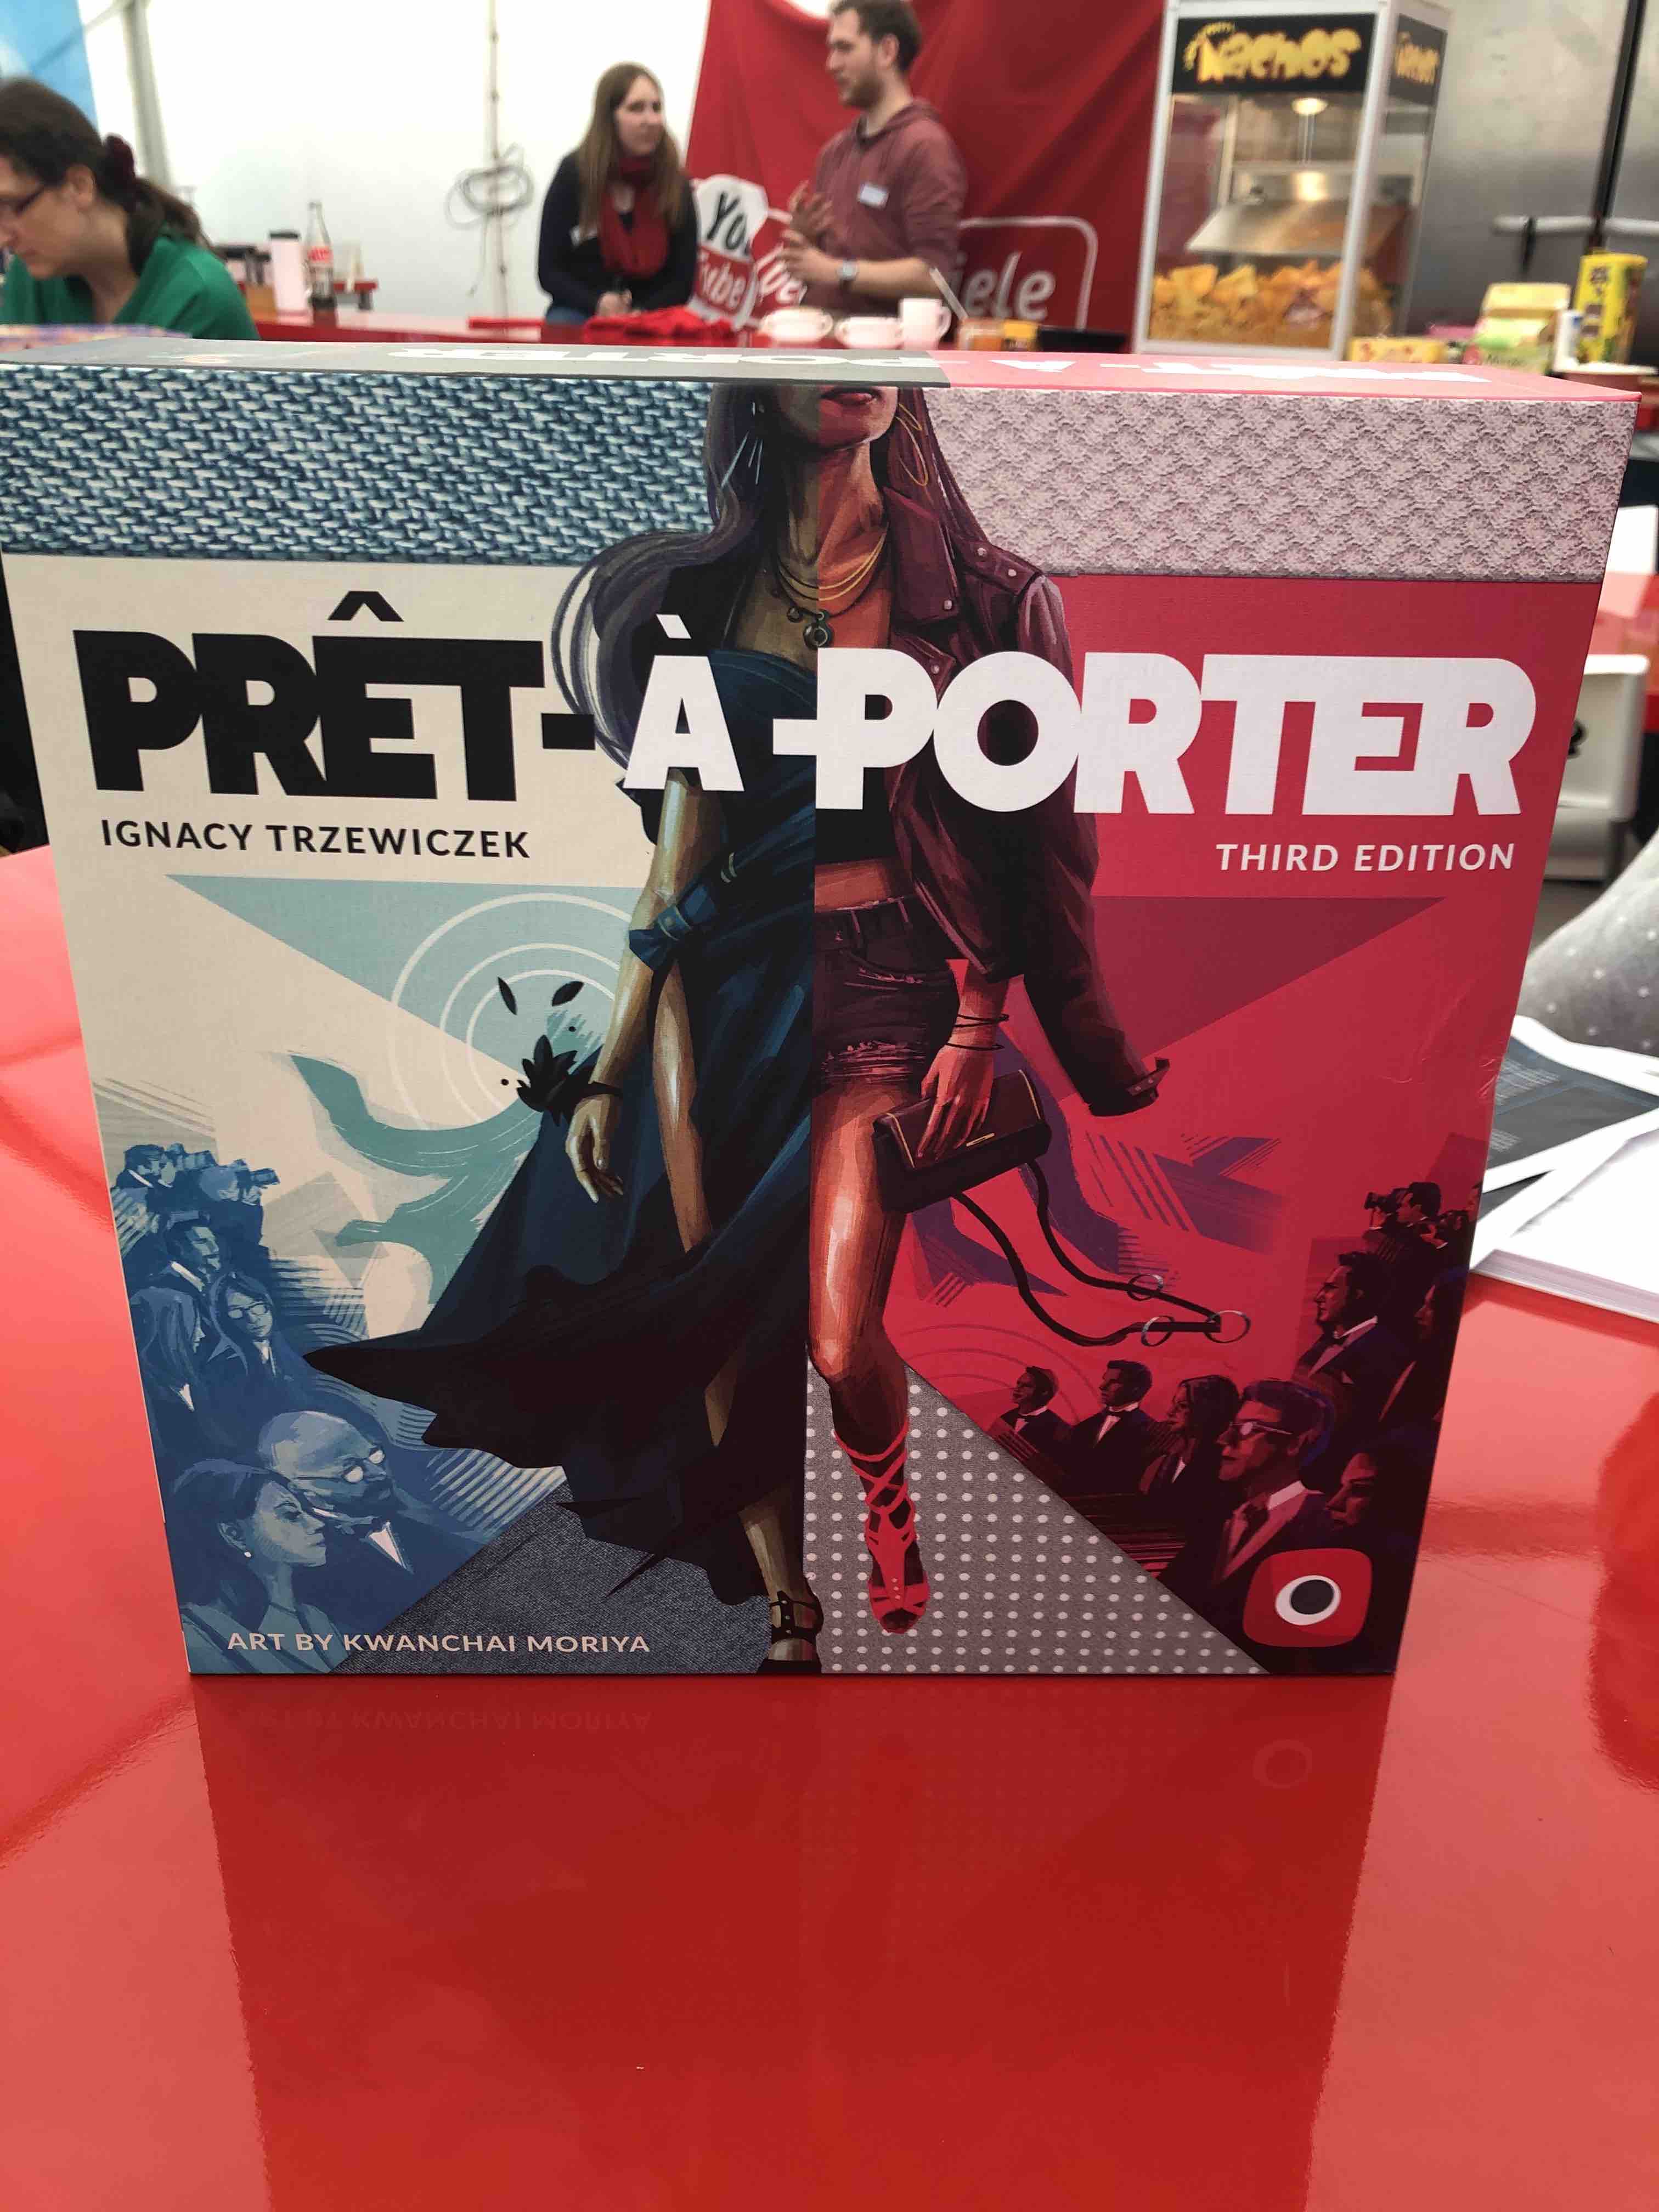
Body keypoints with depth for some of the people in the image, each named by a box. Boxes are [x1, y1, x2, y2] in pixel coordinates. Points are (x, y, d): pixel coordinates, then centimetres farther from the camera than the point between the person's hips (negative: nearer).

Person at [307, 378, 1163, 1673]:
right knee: (721, 1331, 1)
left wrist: (978, 1025, -7)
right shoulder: (709, 594, 11)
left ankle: (890, 1506, 23)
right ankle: (791, 1623, 20)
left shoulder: (958, 589, 5)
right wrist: (610, 1068, 7)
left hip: (879, 978, -3)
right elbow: (682, 847, 10)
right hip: (721, 983, 3)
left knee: (839, 1343, -13)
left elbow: (1003, 830, 3)